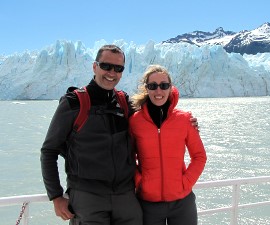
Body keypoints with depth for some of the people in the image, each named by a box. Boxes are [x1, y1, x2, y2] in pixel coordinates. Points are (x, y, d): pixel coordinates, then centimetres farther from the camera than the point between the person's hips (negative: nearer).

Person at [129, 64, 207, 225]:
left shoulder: (184, 118, -3)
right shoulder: (134, 120, -5)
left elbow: (199, 156, 4)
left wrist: (186, 182, -7)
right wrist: (138, 182, -7)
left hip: (182, 201, 1)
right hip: (148, 203, 0)